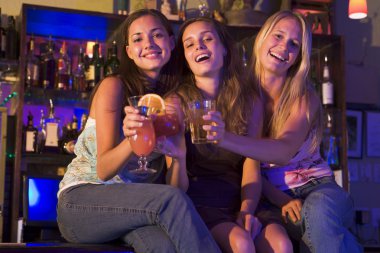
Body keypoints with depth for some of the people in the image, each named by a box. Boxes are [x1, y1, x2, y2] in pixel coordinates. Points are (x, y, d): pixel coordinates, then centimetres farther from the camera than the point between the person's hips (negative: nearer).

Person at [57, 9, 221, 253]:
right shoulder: (113, 86, -5)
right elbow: (103, 170, -12)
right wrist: (132, 138, -31)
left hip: (133, 202, 4)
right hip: (81, 200, -4)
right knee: (171, 198, -33)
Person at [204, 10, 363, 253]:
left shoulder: (304, 97, -3)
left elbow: (284, 152, -23)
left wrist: (225, 139, -40)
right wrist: (280, 200, -17)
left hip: (316, 188, 0)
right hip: (269, 197, 0)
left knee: (317, 210, -37)